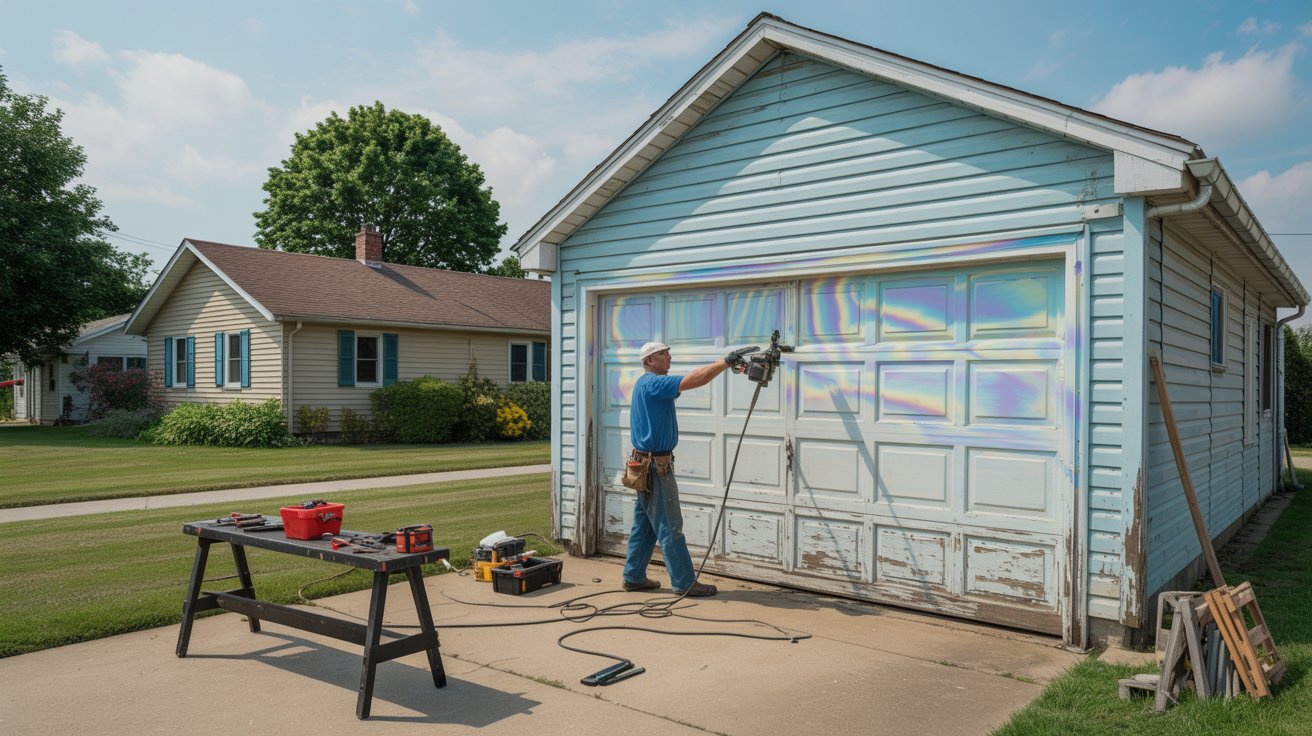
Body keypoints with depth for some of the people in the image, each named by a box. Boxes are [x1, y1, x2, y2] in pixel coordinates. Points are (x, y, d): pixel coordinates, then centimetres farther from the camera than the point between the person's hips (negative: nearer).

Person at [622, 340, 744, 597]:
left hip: (647, 463, 11)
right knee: (669, 526, -4)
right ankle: (684, 582, 3)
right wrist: (726, 362, -22)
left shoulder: (647, 383, 17)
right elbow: (693, 380, -25)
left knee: (645, 523, 14)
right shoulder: (652, 383, -18)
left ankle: (634, 577, 21)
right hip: (655, 466, -11)